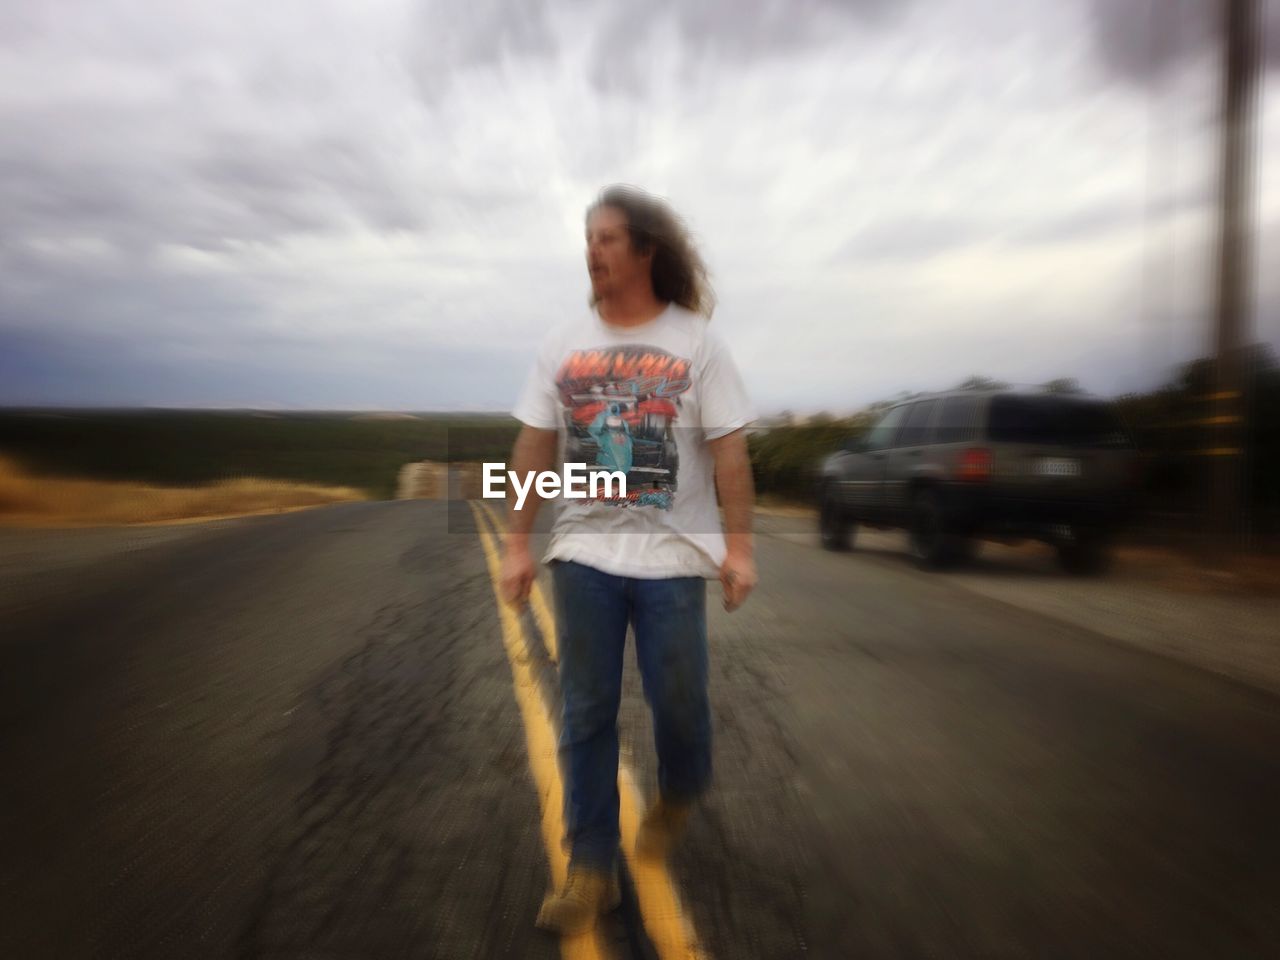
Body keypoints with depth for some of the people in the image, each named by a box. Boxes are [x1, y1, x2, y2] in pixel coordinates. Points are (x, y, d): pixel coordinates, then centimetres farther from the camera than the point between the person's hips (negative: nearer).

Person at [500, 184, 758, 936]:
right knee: (586, 714, 6)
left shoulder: (696, 340, -2)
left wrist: (740, 547, -10)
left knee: (679, 701, 8)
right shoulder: (564, 344, 5)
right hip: (585, 554, 3)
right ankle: (592, 870, 21)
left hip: (673, 556, -2)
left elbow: (729, 450, -5)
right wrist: (517, 545, 2)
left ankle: (679, 793, 42)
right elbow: (534, 449, 5)